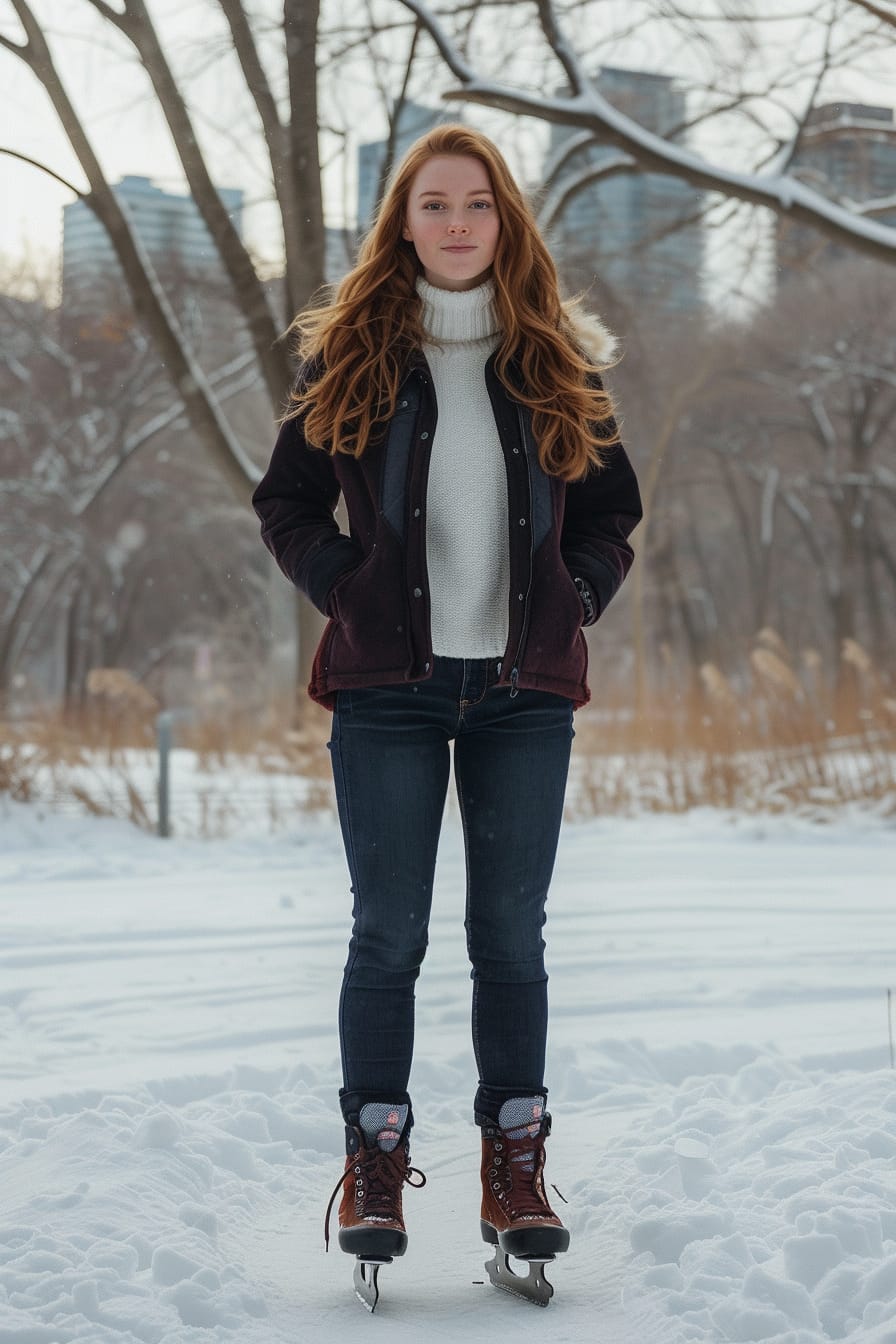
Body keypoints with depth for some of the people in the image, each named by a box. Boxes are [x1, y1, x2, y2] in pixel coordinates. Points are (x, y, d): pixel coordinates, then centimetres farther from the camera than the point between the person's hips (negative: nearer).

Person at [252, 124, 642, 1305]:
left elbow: (611, 511, 15)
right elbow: (287, 503, 8)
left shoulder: (561, 363, 8)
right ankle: (376, 1163, 10)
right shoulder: (350, 356, 4)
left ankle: (516, 1164, 14)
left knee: (511, 932, 5)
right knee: (388, 931, 0)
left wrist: (579, 599, -1)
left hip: (526, 686, 1)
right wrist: (345, 588, -6)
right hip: (390, 685, -1)